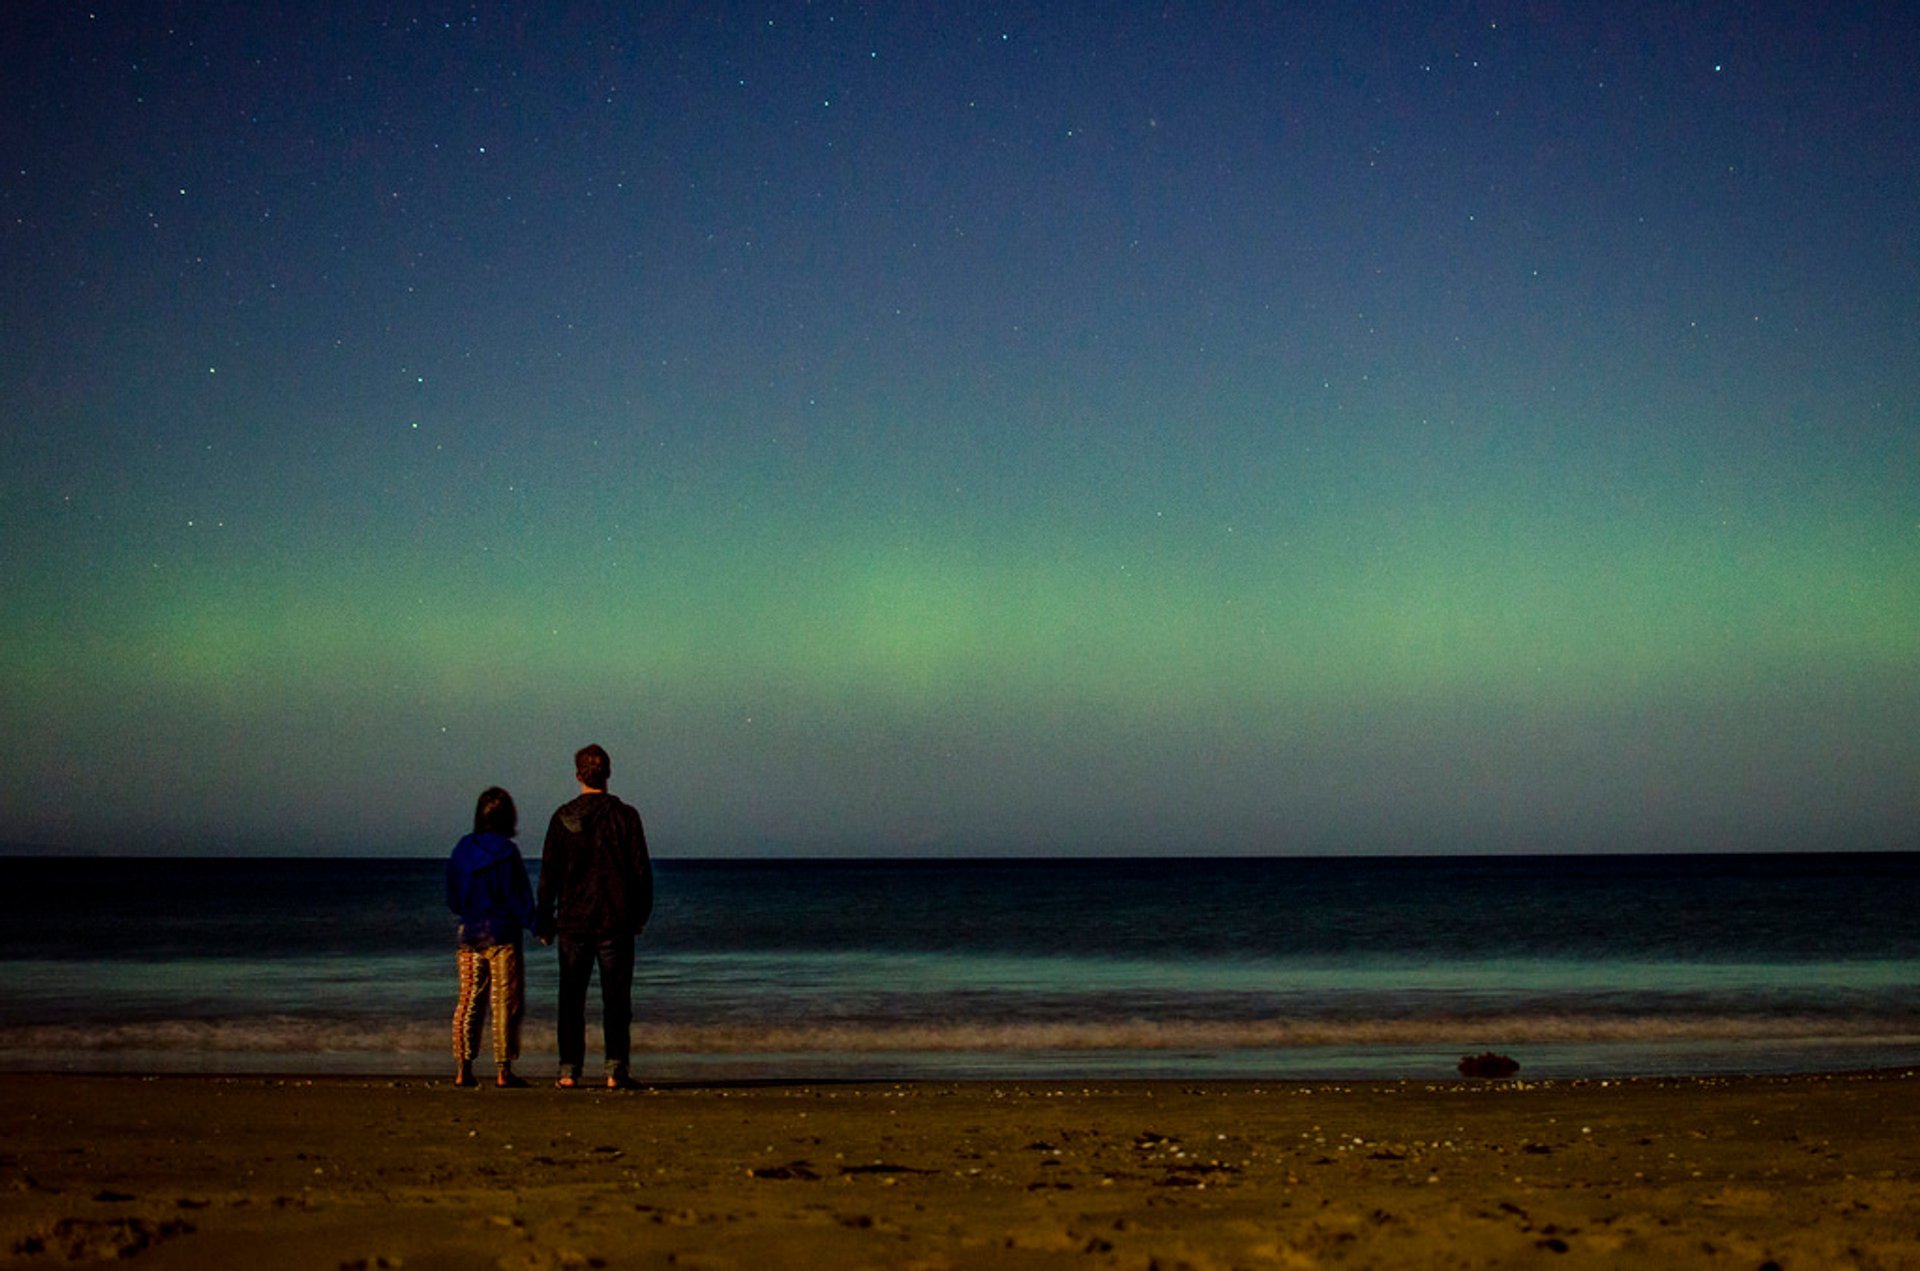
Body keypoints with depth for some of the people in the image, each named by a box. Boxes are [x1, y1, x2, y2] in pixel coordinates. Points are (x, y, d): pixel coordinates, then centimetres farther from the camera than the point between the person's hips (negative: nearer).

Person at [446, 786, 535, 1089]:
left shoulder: (462, 849, 5)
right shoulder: (505, 852, -12)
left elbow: (452, 898, 12)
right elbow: (517, 896, -12)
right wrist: (536, 924, -4)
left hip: (470, 933, 5)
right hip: (502, 933, -5)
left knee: (468, 1002, 9)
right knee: (505, 1003, 0)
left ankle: (463, 1069, 9)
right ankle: (503, 1071, -1)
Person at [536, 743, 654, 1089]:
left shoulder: (564, 817, -1)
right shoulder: (625, 816, -3)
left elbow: (549, 873, 1)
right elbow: (642, 870, -1)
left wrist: (545, 921, 8)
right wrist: (641, 915, 10)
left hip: (573, 921, 1)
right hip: (616, 921, -1)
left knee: (571, 998, 7)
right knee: (616, 998, 3)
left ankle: (569, 1070, 5)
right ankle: (616, 1071, -1)